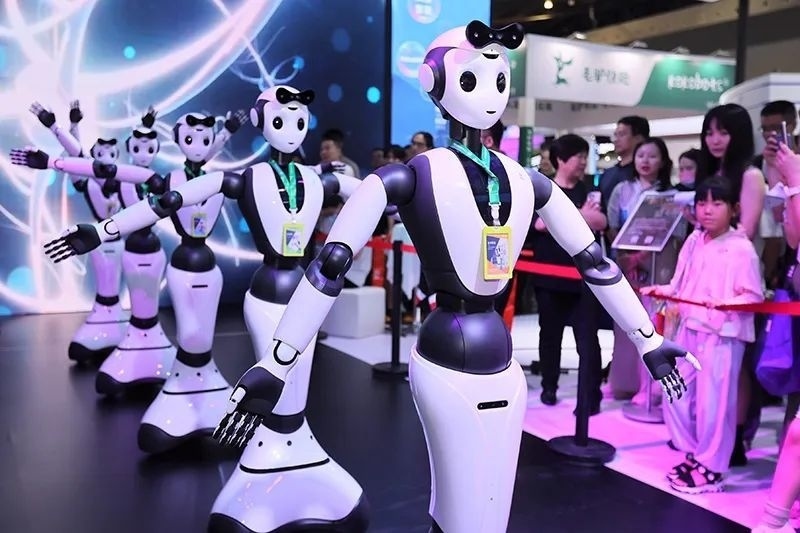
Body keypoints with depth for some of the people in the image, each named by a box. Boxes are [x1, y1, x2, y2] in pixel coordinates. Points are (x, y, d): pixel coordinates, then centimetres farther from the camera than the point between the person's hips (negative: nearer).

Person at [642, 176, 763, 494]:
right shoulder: (693, 242, 8)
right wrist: (661, 290, -4)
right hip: (690, 329, 7)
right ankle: (693, 456, 29)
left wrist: (726, 303, -30)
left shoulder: (742, 248, -12)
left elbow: (754, 295, -14)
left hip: (723, 335, -7)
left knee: (713, 401, 0)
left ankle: (710, 469, 14)